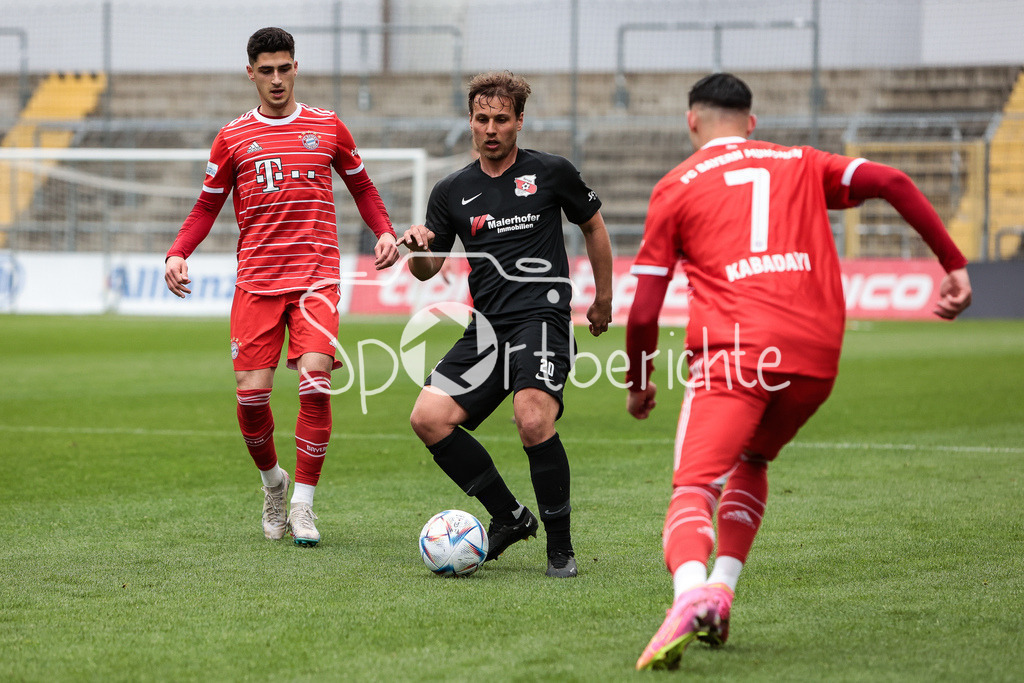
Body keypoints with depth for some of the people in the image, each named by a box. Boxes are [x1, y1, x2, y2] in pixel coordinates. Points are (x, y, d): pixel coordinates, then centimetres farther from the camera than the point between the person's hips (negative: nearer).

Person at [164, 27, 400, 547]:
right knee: (251, 392, -7)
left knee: (315, 380, -17)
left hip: (315, 277, -1)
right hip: (256, 282, 1)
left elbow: (361, 187, 20)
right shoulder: (233, 138, 8)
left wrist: (384, 232, 2)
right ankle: (272, 479, 22)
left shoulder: (327, 127, 9)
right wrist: (177, 254, -2)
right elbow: (207, 206, 14)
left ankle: (303, 503, -7)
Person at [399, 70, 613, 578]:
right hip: (486, 326, 5)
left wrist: (603, 299, 22)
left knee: (533, 420, -28)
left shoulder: (552, 173, 4)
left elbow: (594, 226, 18)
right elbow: (427, 269, 14)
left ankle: (560, 545, -11)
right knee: (428, 417, -11)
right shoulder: (452, 192, 12)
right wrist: (416, 246, -9)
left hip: (542, 315, -5)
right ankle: (508, 516, 5)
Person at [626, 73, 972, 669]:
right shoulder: (802, 165, 23)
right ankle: (723, 588, 11)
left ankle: (691, 593, -41)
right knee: (750, 462, 28)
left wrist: (639, 385, 27)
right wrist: (955, 265, 9)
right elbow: (892, 182, 7)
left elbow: (644, 313, 10)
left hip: (733, 352, -4)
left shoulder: (676, 188, 14)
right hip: (818, 352, 4)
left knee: (694, 490, -11)